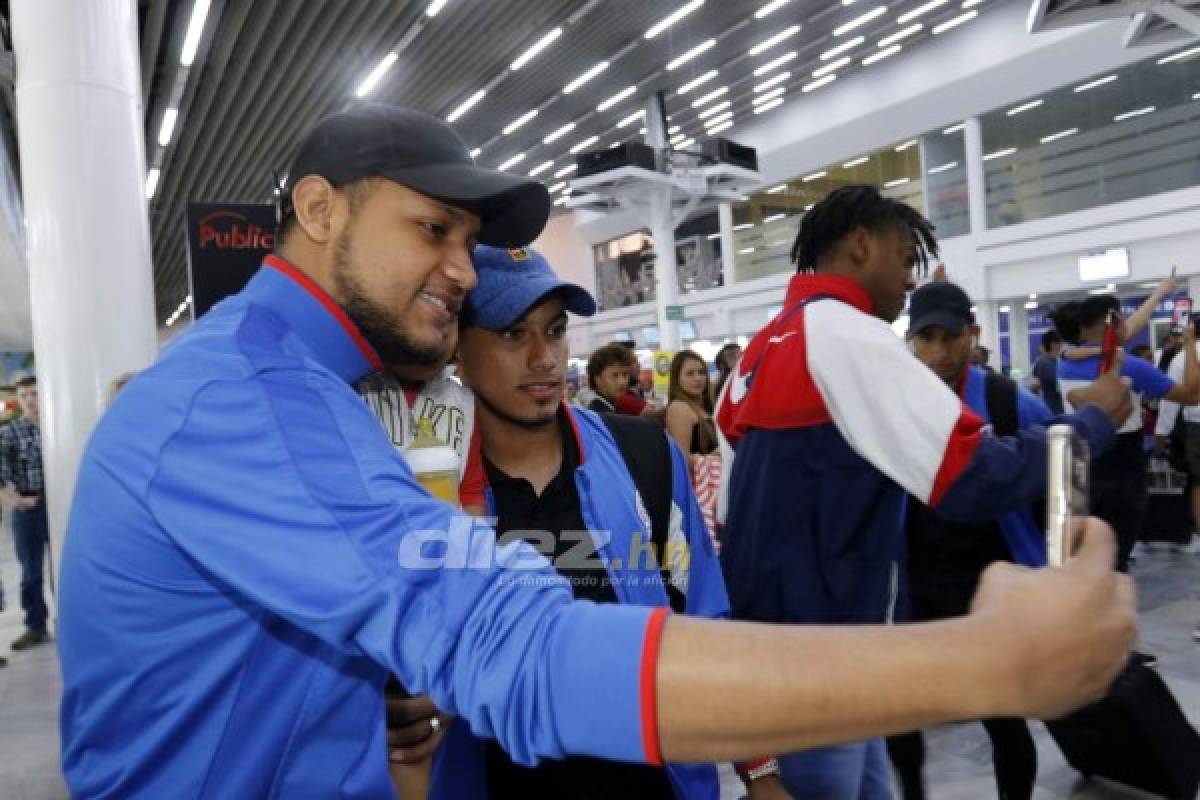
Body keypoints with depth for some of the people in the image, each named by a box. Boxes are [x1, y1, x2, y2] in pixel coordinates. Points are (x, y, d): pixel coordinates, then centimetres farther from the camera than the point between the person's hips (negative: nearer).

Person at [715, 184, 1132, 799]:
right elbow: (975, 481, -22)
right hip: (808, 653, -9)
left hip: (766, 629, 9)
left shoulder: (769, 341, 10)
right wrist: (1094, 417, -5)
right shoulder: (846, 334, -17)